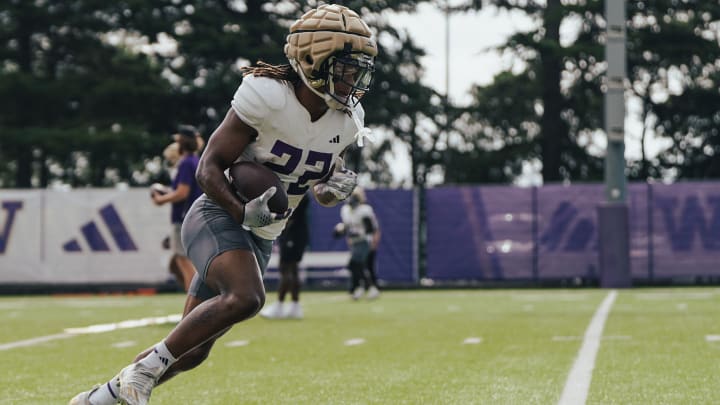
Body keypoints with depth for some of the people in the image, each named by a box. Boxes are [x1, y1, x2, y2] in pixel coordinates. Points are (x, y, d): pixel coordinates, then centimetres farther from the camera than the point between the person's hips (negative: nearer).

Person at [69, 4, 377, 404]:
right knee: (245, 298, -35)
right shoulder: (267, 97, -19)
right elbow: (209, 167, -15)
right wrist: (243, 212, -30)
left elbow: (322, 185, 16)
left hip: (261, 238, 7)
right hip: (218, 217, -7)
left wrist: (335, 187, -7)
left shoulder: (347, 121, 1)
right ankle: (143, 370, -21)